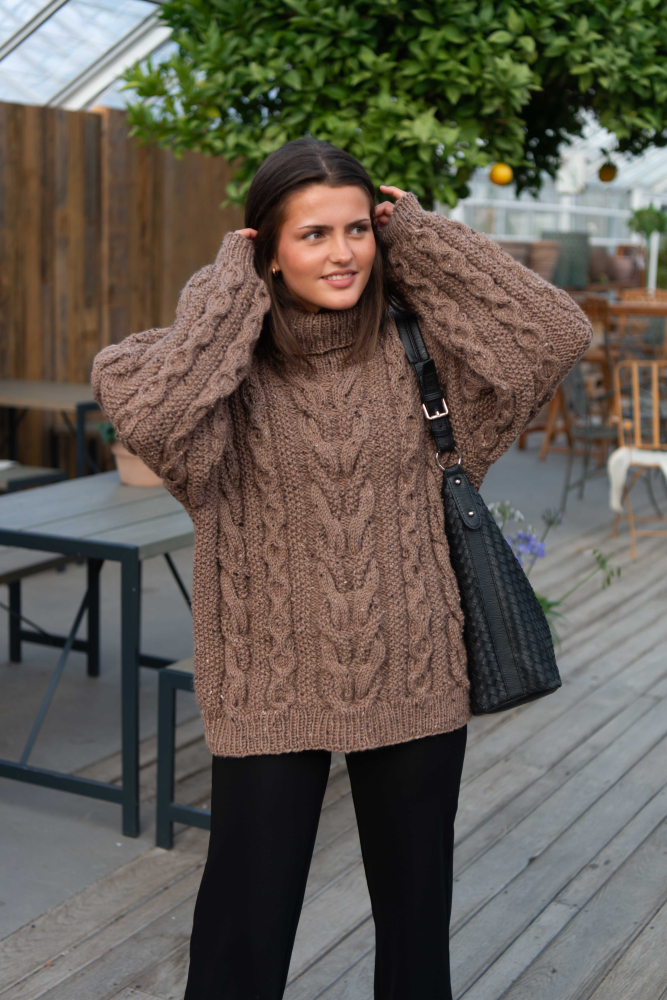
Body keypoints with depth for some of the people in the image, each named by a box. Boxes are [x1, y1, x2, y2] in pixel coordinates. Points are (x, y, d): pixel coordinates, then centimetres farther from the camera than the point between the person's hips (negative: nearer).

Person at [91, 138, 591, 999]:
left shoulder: (413, 344, -4)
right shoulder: (228, 355, -8)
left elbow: (555, 332, -16)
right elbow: (142, 409, -29)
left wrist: (416, 235, -10)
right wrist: (230, 286, -17)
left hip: (412, 680, 2)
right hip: (271, 687, -1)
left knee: (417, 915, 19)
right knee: (245, 929, 10)